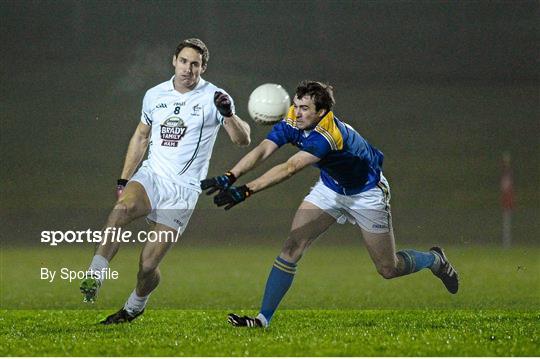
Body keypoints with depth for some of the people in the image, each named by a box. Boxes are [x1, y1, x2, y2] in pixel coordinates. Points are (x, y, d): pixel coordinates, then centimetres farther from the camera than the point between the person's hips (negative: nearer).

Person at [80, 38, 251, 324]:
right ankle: (93, 279, -36)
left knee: (148, 263, -8)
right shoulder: (154, 95, 10)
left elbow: (242, 140, -11)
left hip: (183, 189, -3)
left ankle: (134, 308, 21)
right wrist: (123, 180, 17)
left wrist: (228, 115, -30)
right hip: (150, 175, 3)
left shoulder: (213, 98, -3)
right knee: (120, 210, -33)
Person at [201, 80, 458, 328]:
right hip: (330, 187, 6)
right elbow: (262, 151, -31)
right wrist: (230, 177, -49)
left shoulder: (330, 135, -40)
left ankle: (435, 259, 37)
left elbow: (290, 168, -50)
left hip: (366, 193, -6)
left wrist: (246, 191, -59)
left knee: (388, 269, 6)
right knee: (292, 246, -12)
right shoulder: (292, 123, -18)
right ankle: (263, 319, -9)